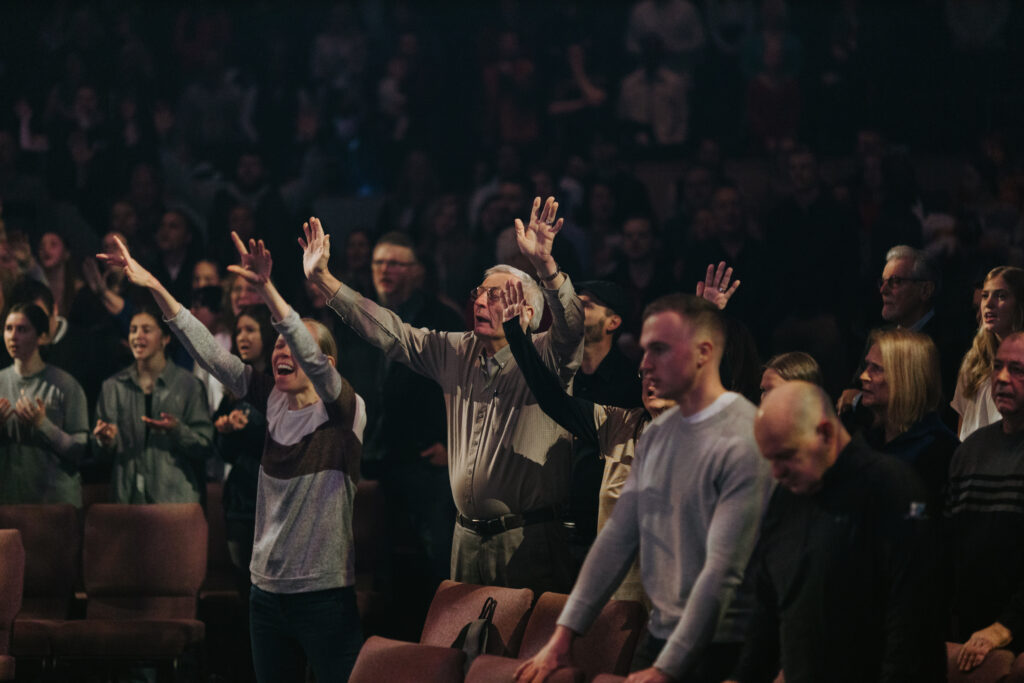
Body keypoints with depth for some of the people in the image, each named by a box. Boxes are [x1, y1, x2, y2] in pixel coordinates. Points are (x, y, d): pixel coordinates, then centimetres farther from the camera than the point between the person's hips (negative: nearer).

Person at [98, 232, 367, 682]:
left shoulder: (343, 413, -9)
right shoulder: (274, 404, 7)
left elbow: (311, 358, -27)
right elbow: (211, 354, 4)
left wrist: (266, 290, -39)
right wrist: (156, 290, -3)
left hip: (326, 594, -6)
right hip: (268, 590, 6)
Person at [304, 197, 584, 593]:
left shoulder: (545, 357, -5)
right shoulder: (457, 353, 12)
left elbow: (570, 328, -25)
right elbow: (389, 333, 12)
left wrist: (545, 265, -44)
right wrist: (323, 280, 4)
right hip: (468, 537, 6)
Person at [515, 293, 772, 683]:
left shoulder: (745, 441, -16)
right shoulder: (656, 435, 10)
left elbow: (724, 568, -20)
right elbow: (617, 537, 11)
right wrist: (562, 636, 6)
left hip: (720, 650, -7)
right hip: (660, 637, 7)